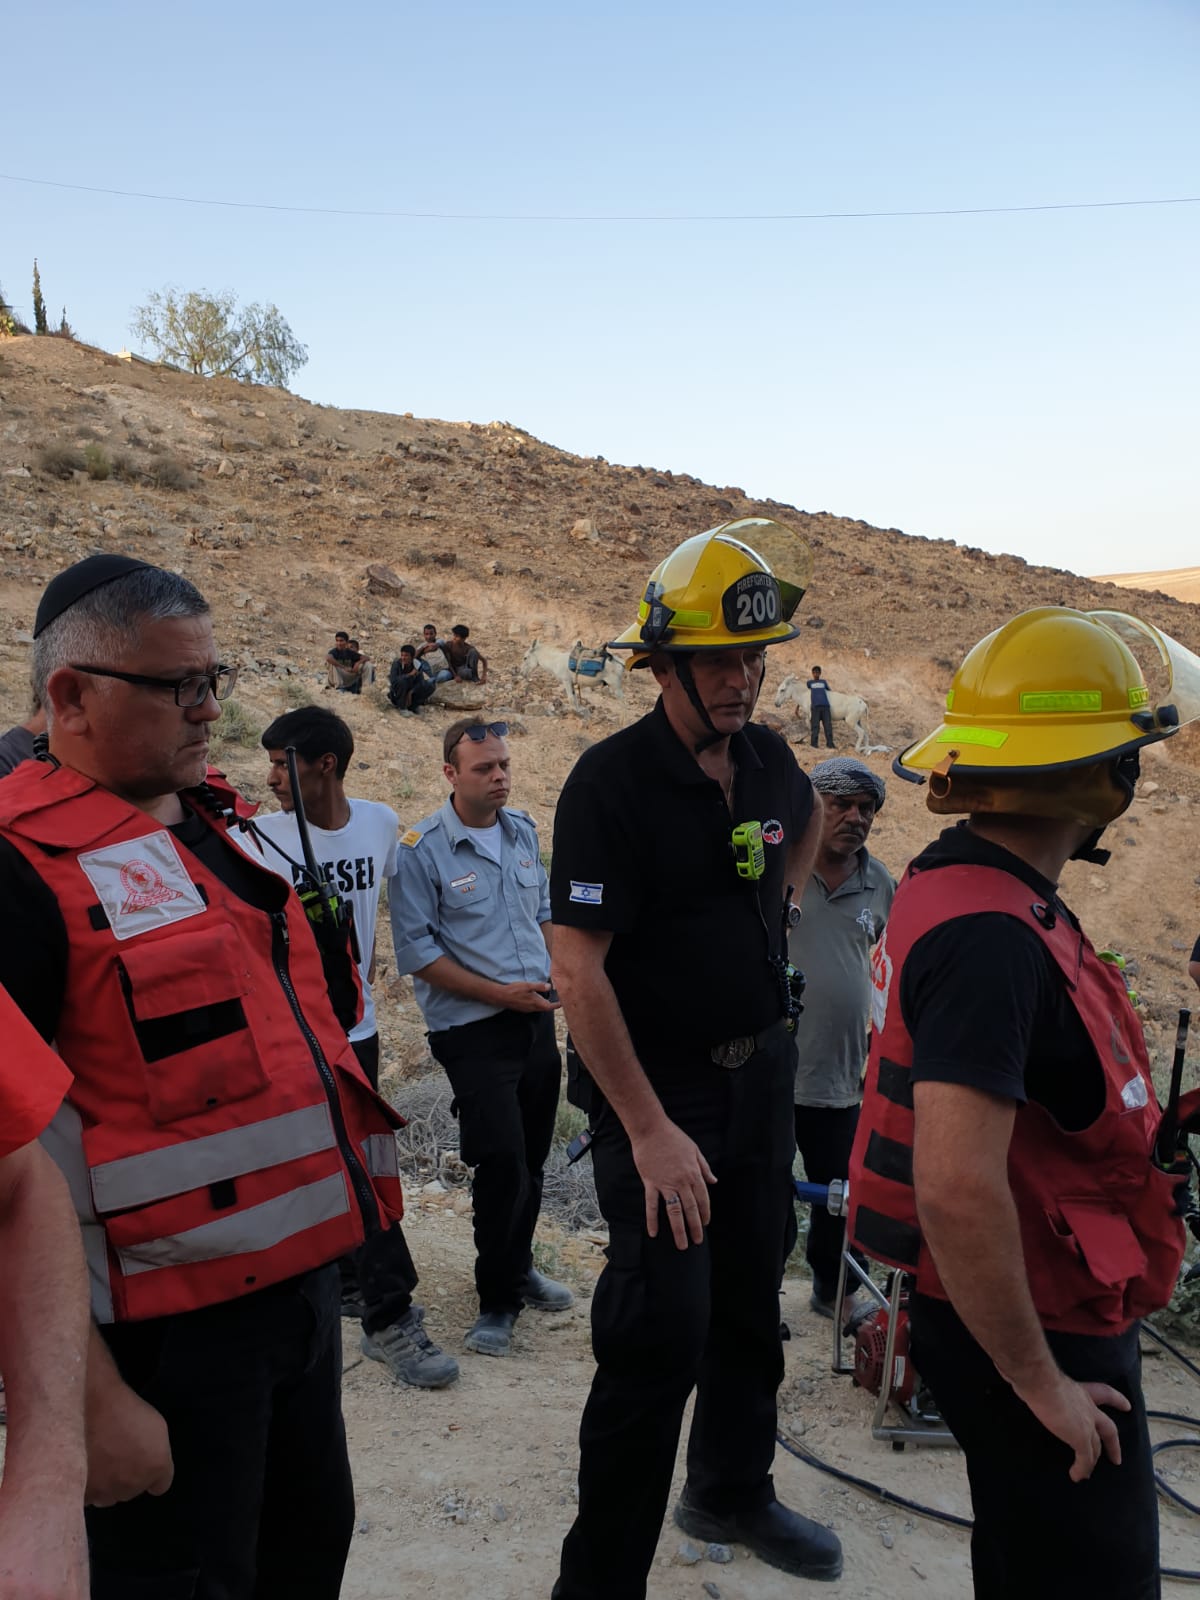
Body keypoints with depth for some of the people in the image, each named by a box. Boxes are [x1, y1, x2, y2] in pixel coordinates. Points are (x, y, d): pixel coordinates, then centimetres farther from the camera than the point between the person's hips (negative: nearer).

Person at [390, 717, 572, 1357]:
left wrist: (558, 974, 4)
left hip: (536, 1018, 6)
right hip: (473, 1031, -6)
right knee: (501, 1162, -6)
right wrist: (500, 993, -15)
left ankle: (518, 1267, 36)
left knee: (531, 1158, 15)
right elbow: (417, 951, -13)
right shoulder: (421, 850, -12)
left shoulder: (522, 829, 7)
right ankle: (498, 1300, 13)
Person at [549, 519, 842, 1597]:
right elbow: (577, 966, -24)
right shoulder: (613, 781, -19)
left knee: (750, 1303, 20)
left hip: (761, 1071, 7)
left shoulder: (769, 760, 2)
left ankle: (733, 1491, 43)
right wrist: (648, 1129, -25)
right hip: (655, 1085, -7)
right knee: (664, 1331, -8)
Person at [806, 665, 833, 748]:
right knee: (815, 726, -6)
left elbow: (828, 690, 31)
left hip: (825, 706, 2)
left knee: (828, 726, -4)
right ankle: (814, 745, -4)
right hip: (815, 706, -2)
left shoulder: (823, 682, 20)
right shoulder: (809, 682, 16)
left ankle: (830, 745, -3)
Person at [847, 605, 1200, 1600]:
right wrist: (1040, 1384, -22)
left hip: (1048, 1314, 10)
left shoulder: (967, 881, 4)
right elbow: (957, 1189, -35)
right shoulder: (991, 937, -29)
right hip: (1033, 1332, -10)